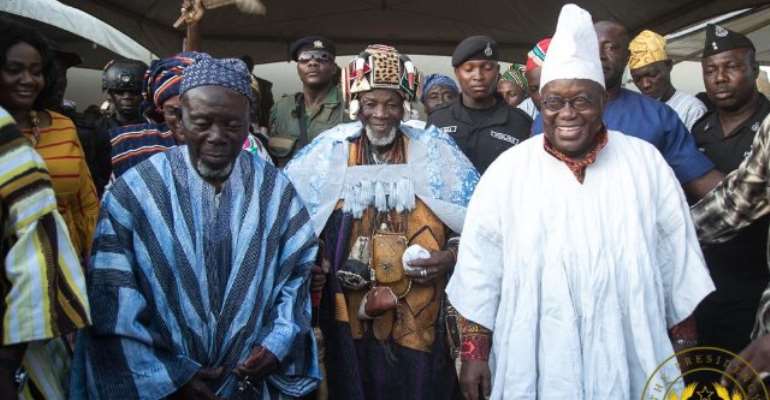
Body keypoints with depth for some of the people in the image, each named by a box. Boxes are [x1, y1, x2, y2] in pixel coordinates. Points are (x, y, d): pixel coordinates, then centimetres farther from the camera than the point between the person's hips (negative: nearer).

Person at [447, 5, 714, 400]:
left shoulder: (646, 162, 0)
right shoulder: (507, 171, -5)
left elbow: (678, 258, 5)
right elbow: (479, 266, -5)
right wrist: (474, 351, -5)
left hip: (631, 360, 2)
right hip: (534, 362, -1)